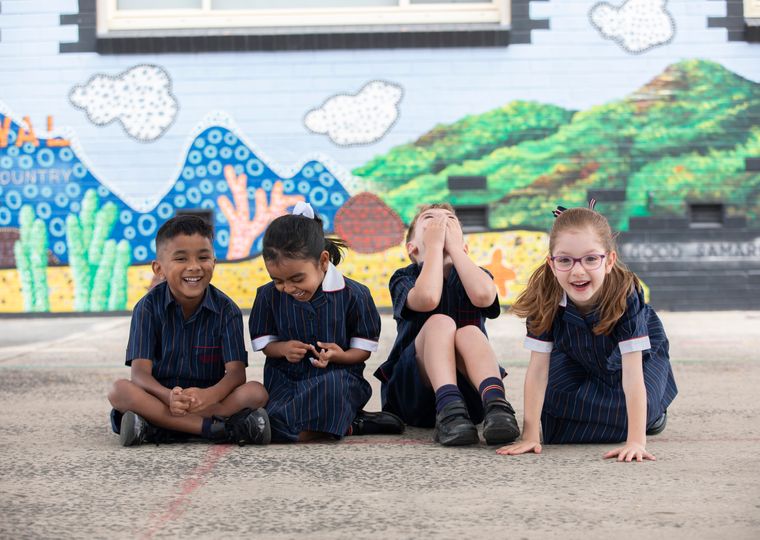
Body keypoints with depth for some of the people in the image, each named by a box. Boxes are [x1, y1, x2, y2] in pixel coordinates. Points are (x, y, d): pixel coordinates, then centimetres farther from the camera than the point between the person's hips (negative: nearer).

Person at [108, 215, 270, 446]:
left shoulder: (226, 310, -3)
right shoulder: (149, 307, -5)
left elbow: (236, 371, -13)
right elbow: (140, 371, -14)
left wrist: (210, 395, -37)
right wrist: (169, 397, -37)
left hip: (210, 399, 1)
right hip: (161, 398, 0)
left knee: (256, 392, -26)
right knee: (119, 390, -29)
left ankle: (154, 429, -30)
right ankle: (218, 429, -35)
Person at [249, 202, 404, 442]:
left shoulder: (354, 294, -6)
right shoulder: (268, 295, 0)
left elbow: (364, 349, 2)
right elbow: (264, 342, 11)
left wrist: (340, 355, -20)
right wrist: (283, 349, -13)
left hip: (338, 377, -3)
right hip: (286, 381, 3)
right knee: (277, 429, -31)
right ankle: (352, 424, -16)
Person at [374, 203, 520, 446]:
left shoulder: (474, 276, 9)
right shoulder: (403, 278, 3)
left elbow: (483, 295, -19)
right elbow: (426, 298, -24)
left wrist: (453, 246, -8)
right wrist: (435, 244, -10)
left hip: (468, 390, 2)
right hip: (414, 392, -1)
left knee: (469, 332, -26)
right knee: (440, 322, -26)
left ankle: (495, 403, -52)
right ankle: (447, 410, -48)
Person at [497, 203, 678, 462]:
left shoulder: (625, 294, -42)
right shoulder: (545, 295, -34)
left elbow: (632, 373, -44)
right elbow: (538, 368, -31)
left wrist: (636, 442, -50)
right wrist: (530, 436, -35)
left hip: (638, 354, -2)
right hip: (578, 359, 2)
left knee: (623, 413, -22)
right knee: (557, 409, -15)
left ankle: (653, 412, 14)